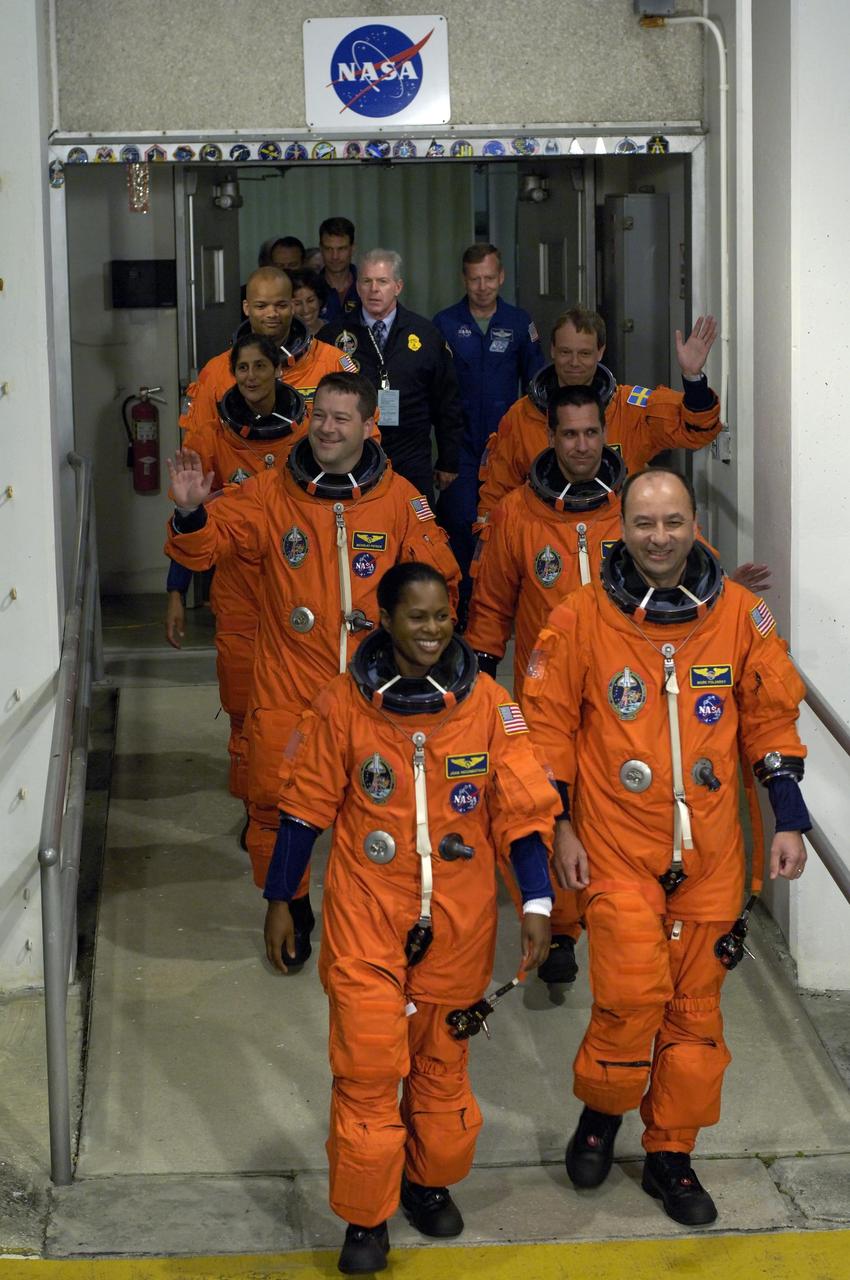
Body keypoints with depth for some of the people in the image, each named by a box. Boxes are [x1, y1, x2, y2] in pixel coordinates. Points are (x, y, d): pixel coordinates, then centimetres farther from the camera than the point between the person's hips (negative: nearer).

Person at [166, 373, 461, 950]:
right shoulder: (272, 492, 0)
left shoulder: (400, 498, 0)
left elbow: (438, 576, 7)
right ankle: (289, 911, 23)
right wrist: (191, 513, -22)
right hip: (287, 684, 0)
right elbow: (204, 546, -1)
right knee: (274, 801, 0)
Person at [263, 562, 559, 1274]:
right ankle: (365, 1217, 12)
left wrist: (537, 902, -10)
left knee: (442, 1057, 15)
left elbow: (522, 809, -3)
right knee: (367, 1063, -2)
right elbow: (306, 806, 2)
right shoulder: (345, 704, -7)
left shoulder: (489, 705, -5)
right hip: (366, 918, -1)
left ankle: (431, 1181, 37)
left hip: (458, 921, 1)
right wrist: (279, 901, 4)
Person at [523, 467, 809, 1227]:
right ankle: (601, 1112, 15)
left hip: (710, 851, 2)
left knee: (695, 1005, 8)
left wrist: (789, 819, 5)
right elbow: (549, 724, 2)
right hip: (617, 847, -2)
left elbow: (771, 716, 9)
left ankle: (671, 1154, 24)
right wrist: (559, 825, -1)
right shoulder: (582, 618, -4)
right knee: (632, 993, -13)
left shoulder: (740, 614, 1)